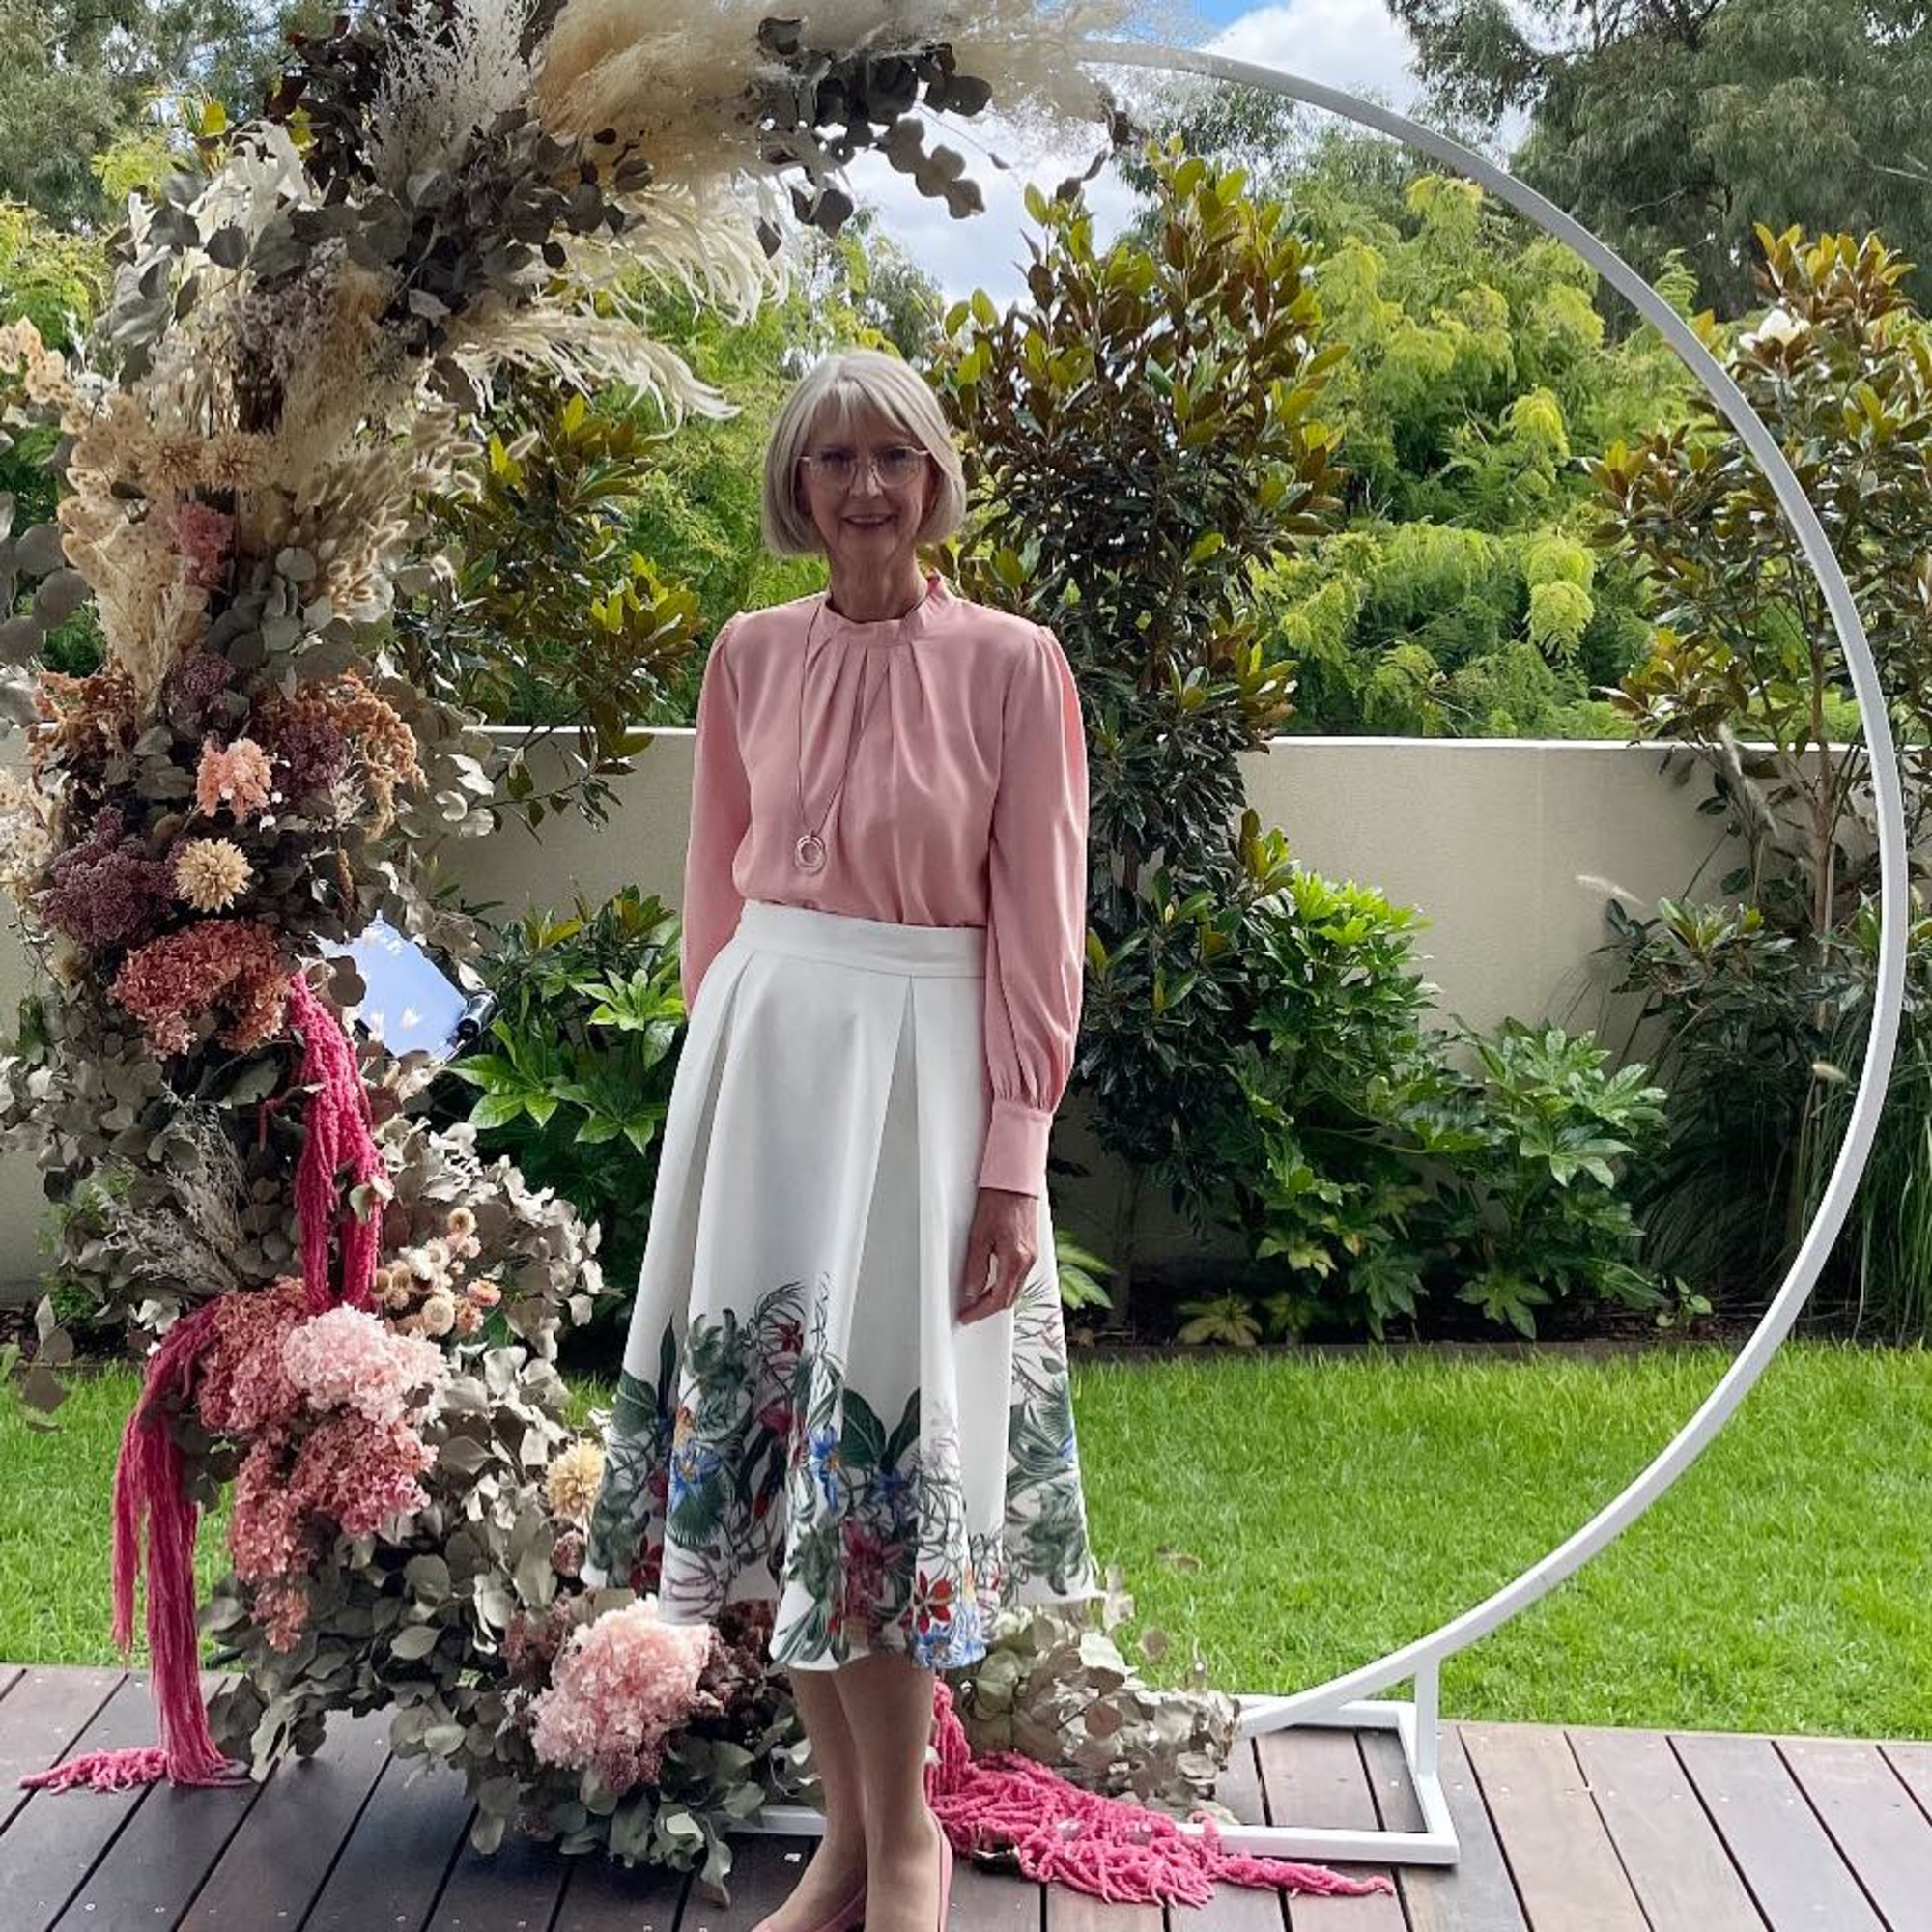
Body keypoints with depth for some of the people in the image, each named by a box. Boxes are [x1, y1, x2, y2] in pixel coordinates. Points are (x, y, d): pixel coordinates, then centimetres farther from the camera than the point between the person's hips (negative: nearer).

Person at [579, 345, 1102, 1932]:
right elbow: (718, 888, 13)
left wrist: (1013, 1163, -9)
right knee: (769, 1425, 6)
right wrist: (722, 1059, 12)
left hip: (922, 1058, -4)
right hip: (762, 1044, 4)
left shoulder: (1012, 665, -5)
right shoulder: (751, 655, 7)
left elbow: (1036, 930, -6)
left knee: (875, 1437, -1)